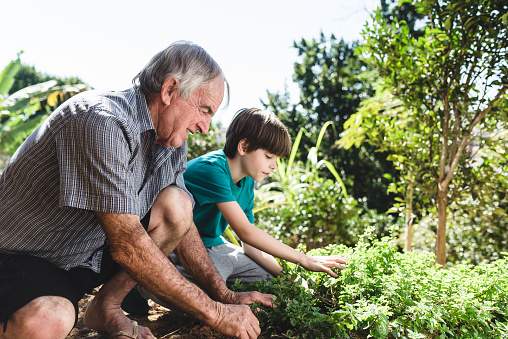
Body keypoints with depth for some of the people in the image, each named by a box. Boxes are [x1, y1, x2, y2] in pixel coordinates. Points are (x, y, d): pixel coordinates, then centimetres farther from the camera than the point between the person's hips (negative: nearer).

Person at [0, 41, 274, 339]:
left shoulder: (172, 141, -2)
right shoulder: (103, 123, -30)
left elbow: (181, 225, 4)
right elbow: (127, 246, -33)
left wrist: (225, 296, -4)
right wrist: (215, 314, -26)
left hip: (91, 253, 7)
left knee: (176, 204, -11)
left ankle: (106, 309, 3)